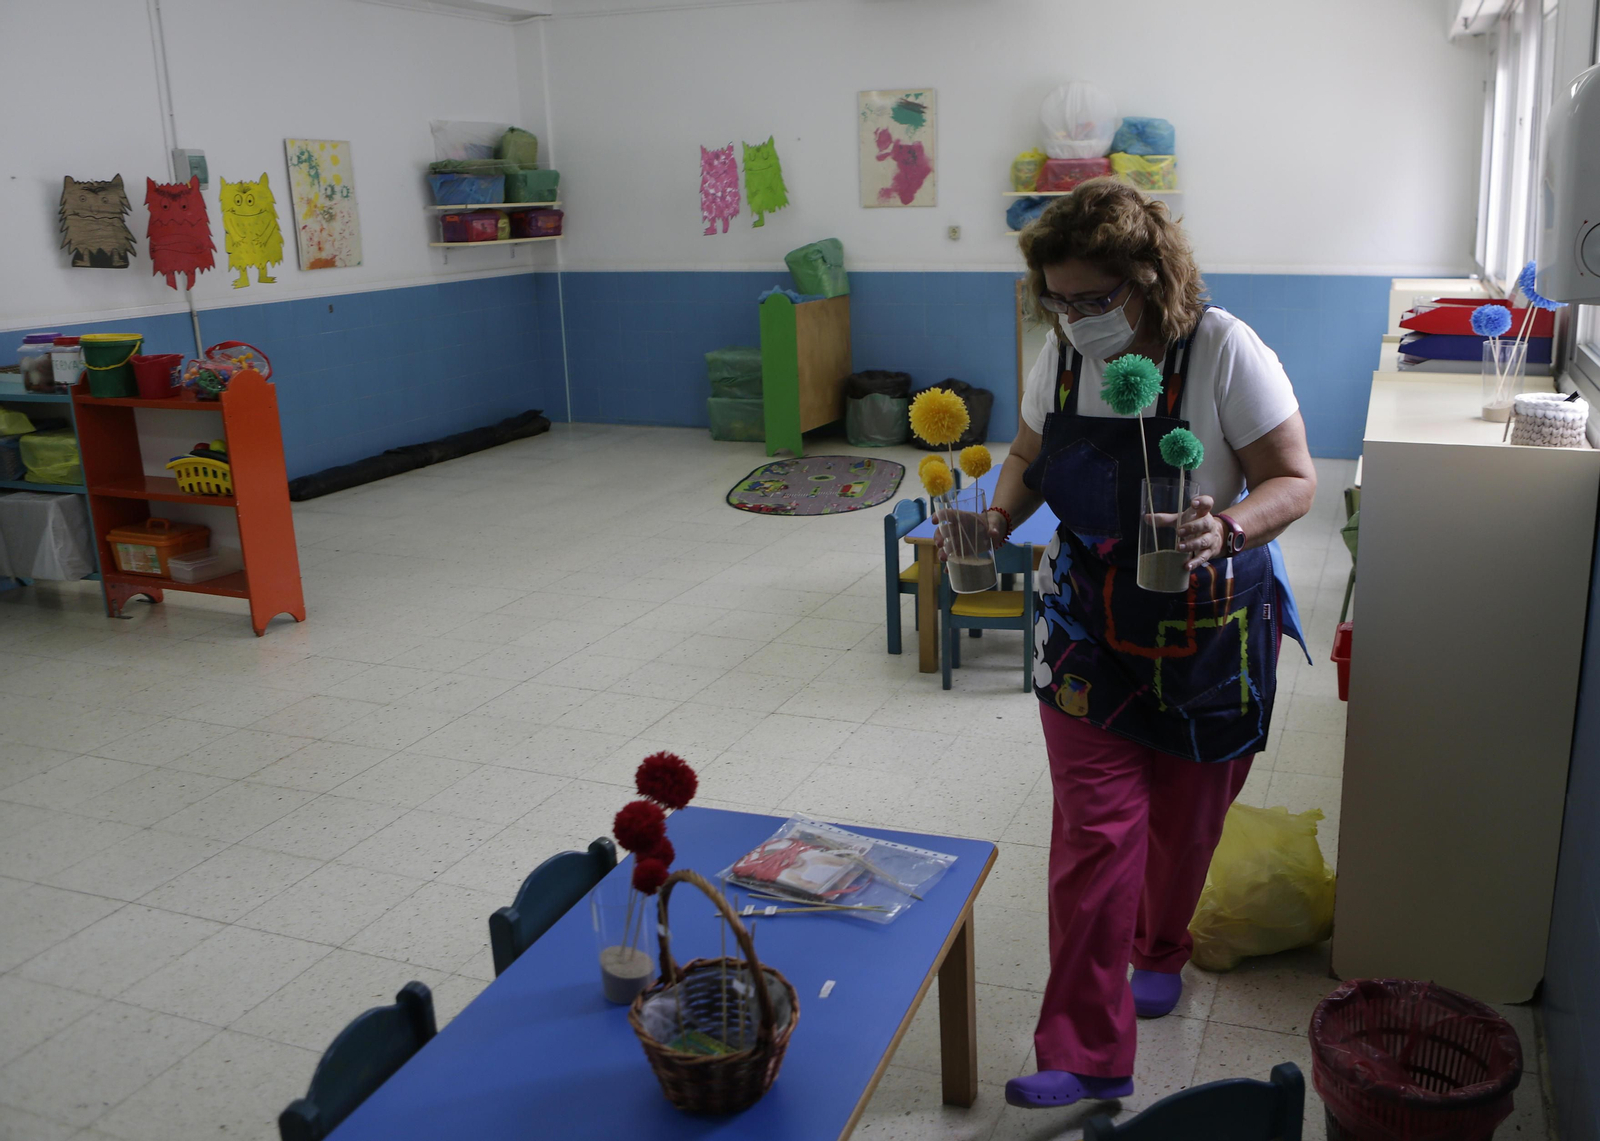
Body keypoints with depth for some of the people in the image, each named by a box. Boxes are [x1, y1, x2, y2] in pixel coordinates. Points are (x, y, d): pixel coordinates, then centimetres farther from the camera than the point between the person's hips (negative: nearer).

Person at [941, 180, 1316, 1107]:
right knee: (1095, 832, -3)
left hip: (1210, 632, -2)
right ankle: (1089, 1056, 8)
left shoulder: (1222, 351, -18)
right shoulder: (1063, 353, -4)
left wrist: (1229, 529, -35)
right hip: (1088, 630, 2)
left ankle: (1159, 951, 47)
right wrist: (997, 521, -11)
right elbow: (1030, 457, 10)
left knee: (1184, 821, 15)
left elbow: (1294, 480, -14)